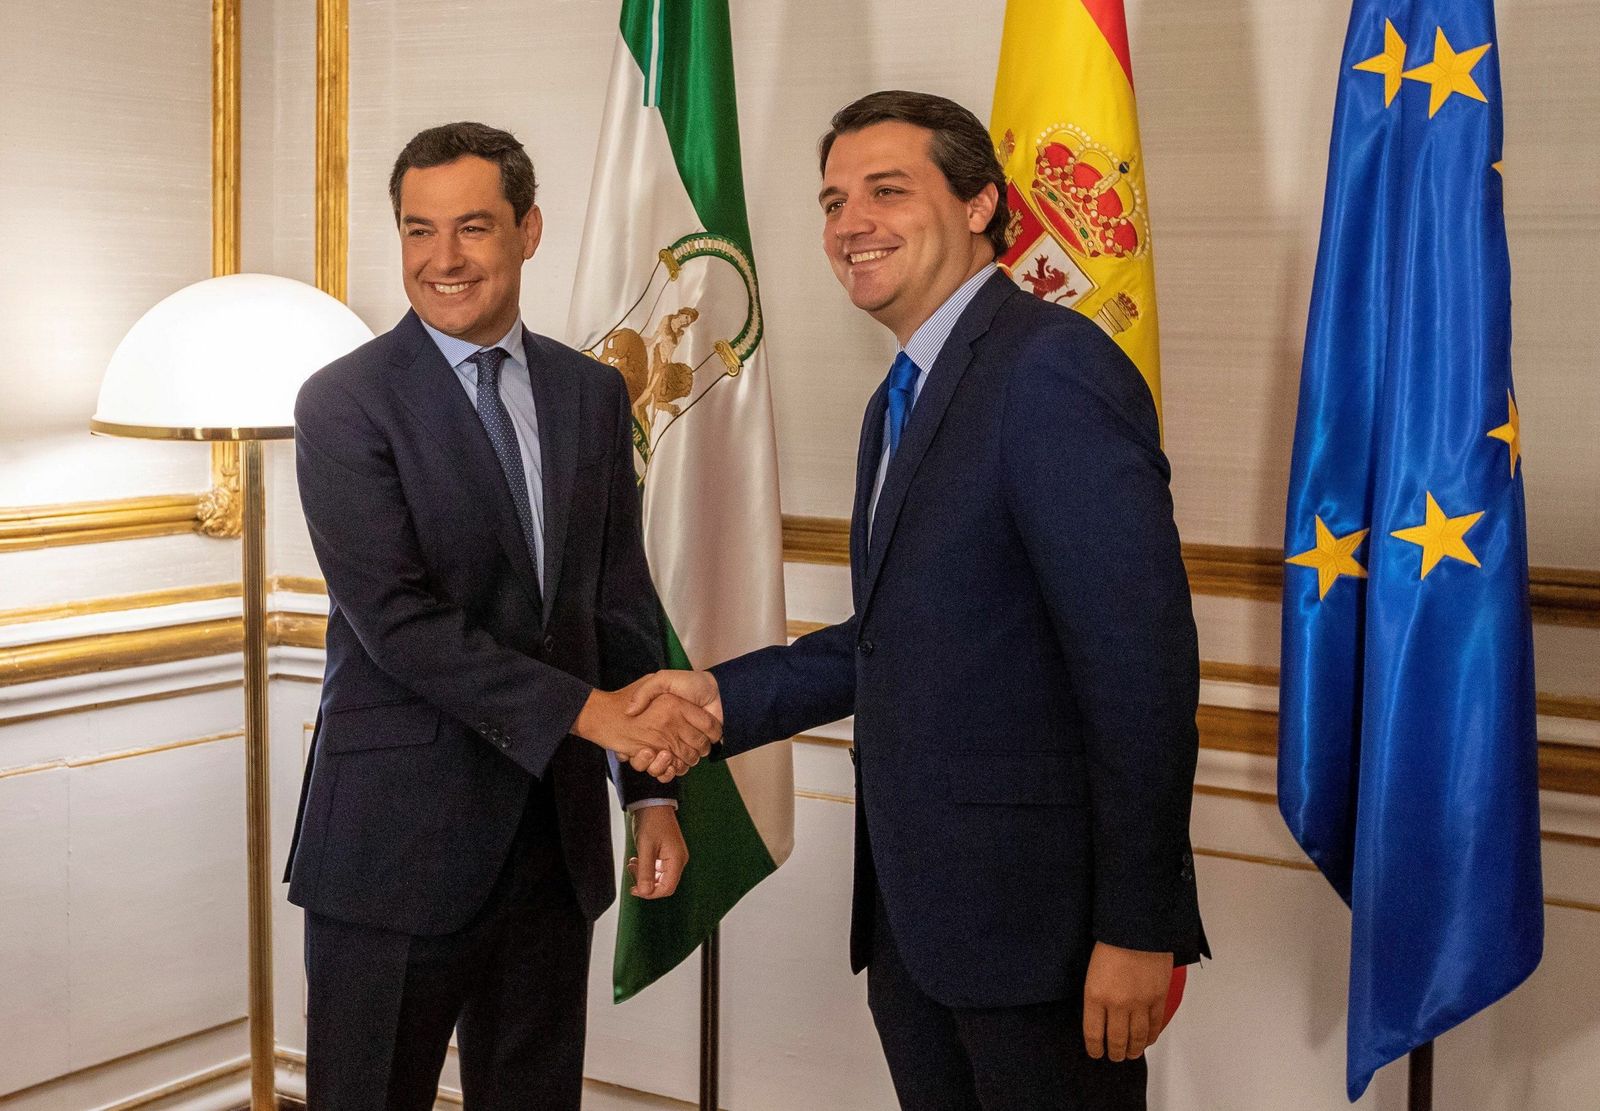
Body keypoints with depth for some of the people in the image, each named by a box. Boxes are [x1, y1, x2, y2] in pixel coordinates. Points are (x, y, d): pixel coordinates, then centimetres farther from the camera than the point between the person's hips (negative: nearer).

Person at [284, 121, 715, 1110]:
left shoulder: (593, 394, 9)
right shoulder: (346, 404, -8)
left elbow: (622, 600, 11)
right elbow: (396, 620, -17)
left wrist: (653, 789, 6)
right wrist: (588, 712, -20)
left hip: (555, 830, 5)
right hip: (398, 835, -4)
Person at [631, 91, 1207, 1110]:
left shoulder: (1054, 368, -16)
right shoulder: (904, 400, 14)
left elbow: (1140, 662, -21)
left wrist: (1138, 928, -21)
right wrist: (727, 696, 6)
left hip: (1038, 916, -9)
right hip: (912, 915, 9)